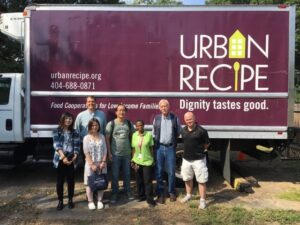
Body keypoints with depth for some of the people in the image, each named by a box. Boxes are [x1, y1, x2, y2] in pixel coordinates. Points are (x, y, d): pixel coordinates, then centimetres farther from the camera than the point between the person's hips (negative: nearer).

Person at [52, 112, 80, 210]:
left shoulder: (75, 132, 7)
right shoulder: (57, 131, 2)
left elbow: (77, 146, 1)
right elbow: (56, 145, -9)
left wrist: (74, 157, -15)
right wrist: (63, 157, -20)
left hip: (71, 160, 1)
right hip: (60, 159, -1)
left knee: (71, 180, 8)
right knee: (60, 181, 5)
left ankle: (70, 200, 23)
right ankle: (60, 201, 18)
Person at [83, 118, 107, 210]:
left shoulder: (102, 136, 5)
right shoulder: (86, 138, -4)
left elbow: (105, 150, 3)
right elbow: (86, 153, -8)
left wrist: (103, 162, -8)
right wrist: (92, 164, -14)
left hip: (101, 164, 2)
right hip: (90, 164, -2)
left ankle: (100, 201, 19)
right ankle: (90, 201, 17)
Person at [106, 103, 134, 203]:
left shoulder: (129, 123, 3)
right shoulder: (111, 124, -7)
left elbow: (132, 137, 10)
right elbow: (107, 139, -5)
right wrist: (109, 153, -9)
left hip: (127, 153, 3)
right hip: (115, 154, -3)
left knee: (127, 174, 13)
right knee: (115, 175, 6)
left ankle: (128, 191, 27)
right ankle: (114, 193, 20)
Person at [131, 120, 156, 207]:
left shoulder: (149, 134, -6)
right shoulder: (134, 135, 0)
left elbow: (151, 148, -1)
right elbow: (133, 149, 4)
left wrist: (152, 160, 0)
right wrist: (133, 161, 2)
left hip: (147, 161, -3)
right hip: (137, 161, 3)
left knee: (147, 181, -1)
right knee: (139, 181, 12)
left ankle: (150, 200, 8)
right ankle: (141, 196, 29)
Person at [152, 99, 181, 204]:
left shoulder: (175, 118, 1)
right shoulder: (156, 119, 5)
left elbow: (179, 132, 11)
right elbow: (153, 133, 11)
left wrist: (174, 141, 8)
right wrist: (155, 143, 6)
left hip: (170, 148, -1)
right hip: (159, 147, 1)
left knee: (171, 171, 5)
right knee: (159, 171, 4)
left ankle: (172, 192, 22)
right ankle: (160, 194, 15)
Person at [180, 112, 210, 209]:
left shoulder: (201, 131, -14)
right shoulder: (183, 130, 3)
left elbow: (207, 144, -2)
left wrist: (198, 150, 5)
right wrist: (188, 151, 9)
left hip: (198, 159, -5)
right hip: (186, 159, 6)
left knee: (201, 180, 2)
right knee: (187, 179, 20)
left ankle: (202, 200, 14)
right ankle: (188, 195, 40)